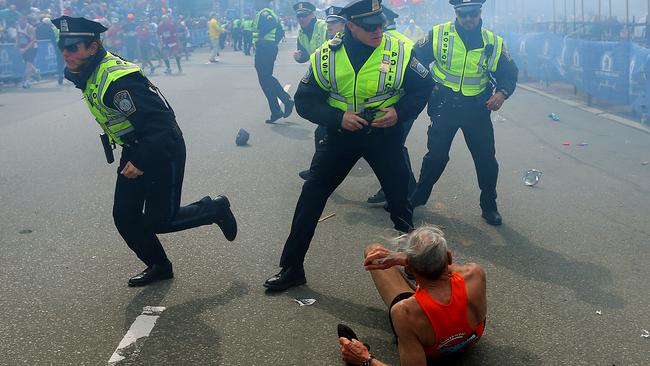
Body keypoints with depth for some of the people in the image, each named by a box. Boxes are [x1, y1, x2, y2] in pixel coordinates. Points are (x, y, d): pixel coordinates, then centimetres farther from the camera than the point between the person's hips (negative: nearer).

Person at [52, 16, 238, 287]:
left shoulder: (118, 79, -29)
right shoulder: (87, 74, 1)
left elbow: (160, 122, -31)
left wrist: (142, 162, -32)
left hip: (163, 150, -9)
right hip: (135, 152, 9)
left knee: (159, 221, -2)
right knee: (124, 216, 8)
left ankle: (214, 209, 20)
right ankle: (159, 266, 26)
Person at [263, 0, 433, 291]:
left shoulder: (400, 52, -15)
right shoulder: (326, 56, -13)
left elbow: (424, 87, -1)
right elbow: (305, 101, -7)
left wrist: (400, 112, -17)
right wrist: (338, 117, -22)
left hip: (384, 134, 0)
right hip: (341, 133, 1)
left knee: (399, 197, 8)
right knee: (311, 196, -2)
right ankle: (291, 268, 11)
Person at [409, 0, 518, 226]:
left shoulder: (494, 43, -2)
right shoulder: (438, 35, -7)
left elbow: (509, 73, 5)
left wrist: (502, 93, -14)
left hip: (477, 109, 1)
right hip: (444, 106, -1)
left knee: (486, 159, 5)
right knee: (436, 156, 6)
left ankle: (489, 207, 23)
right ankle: (418, 196, 28)